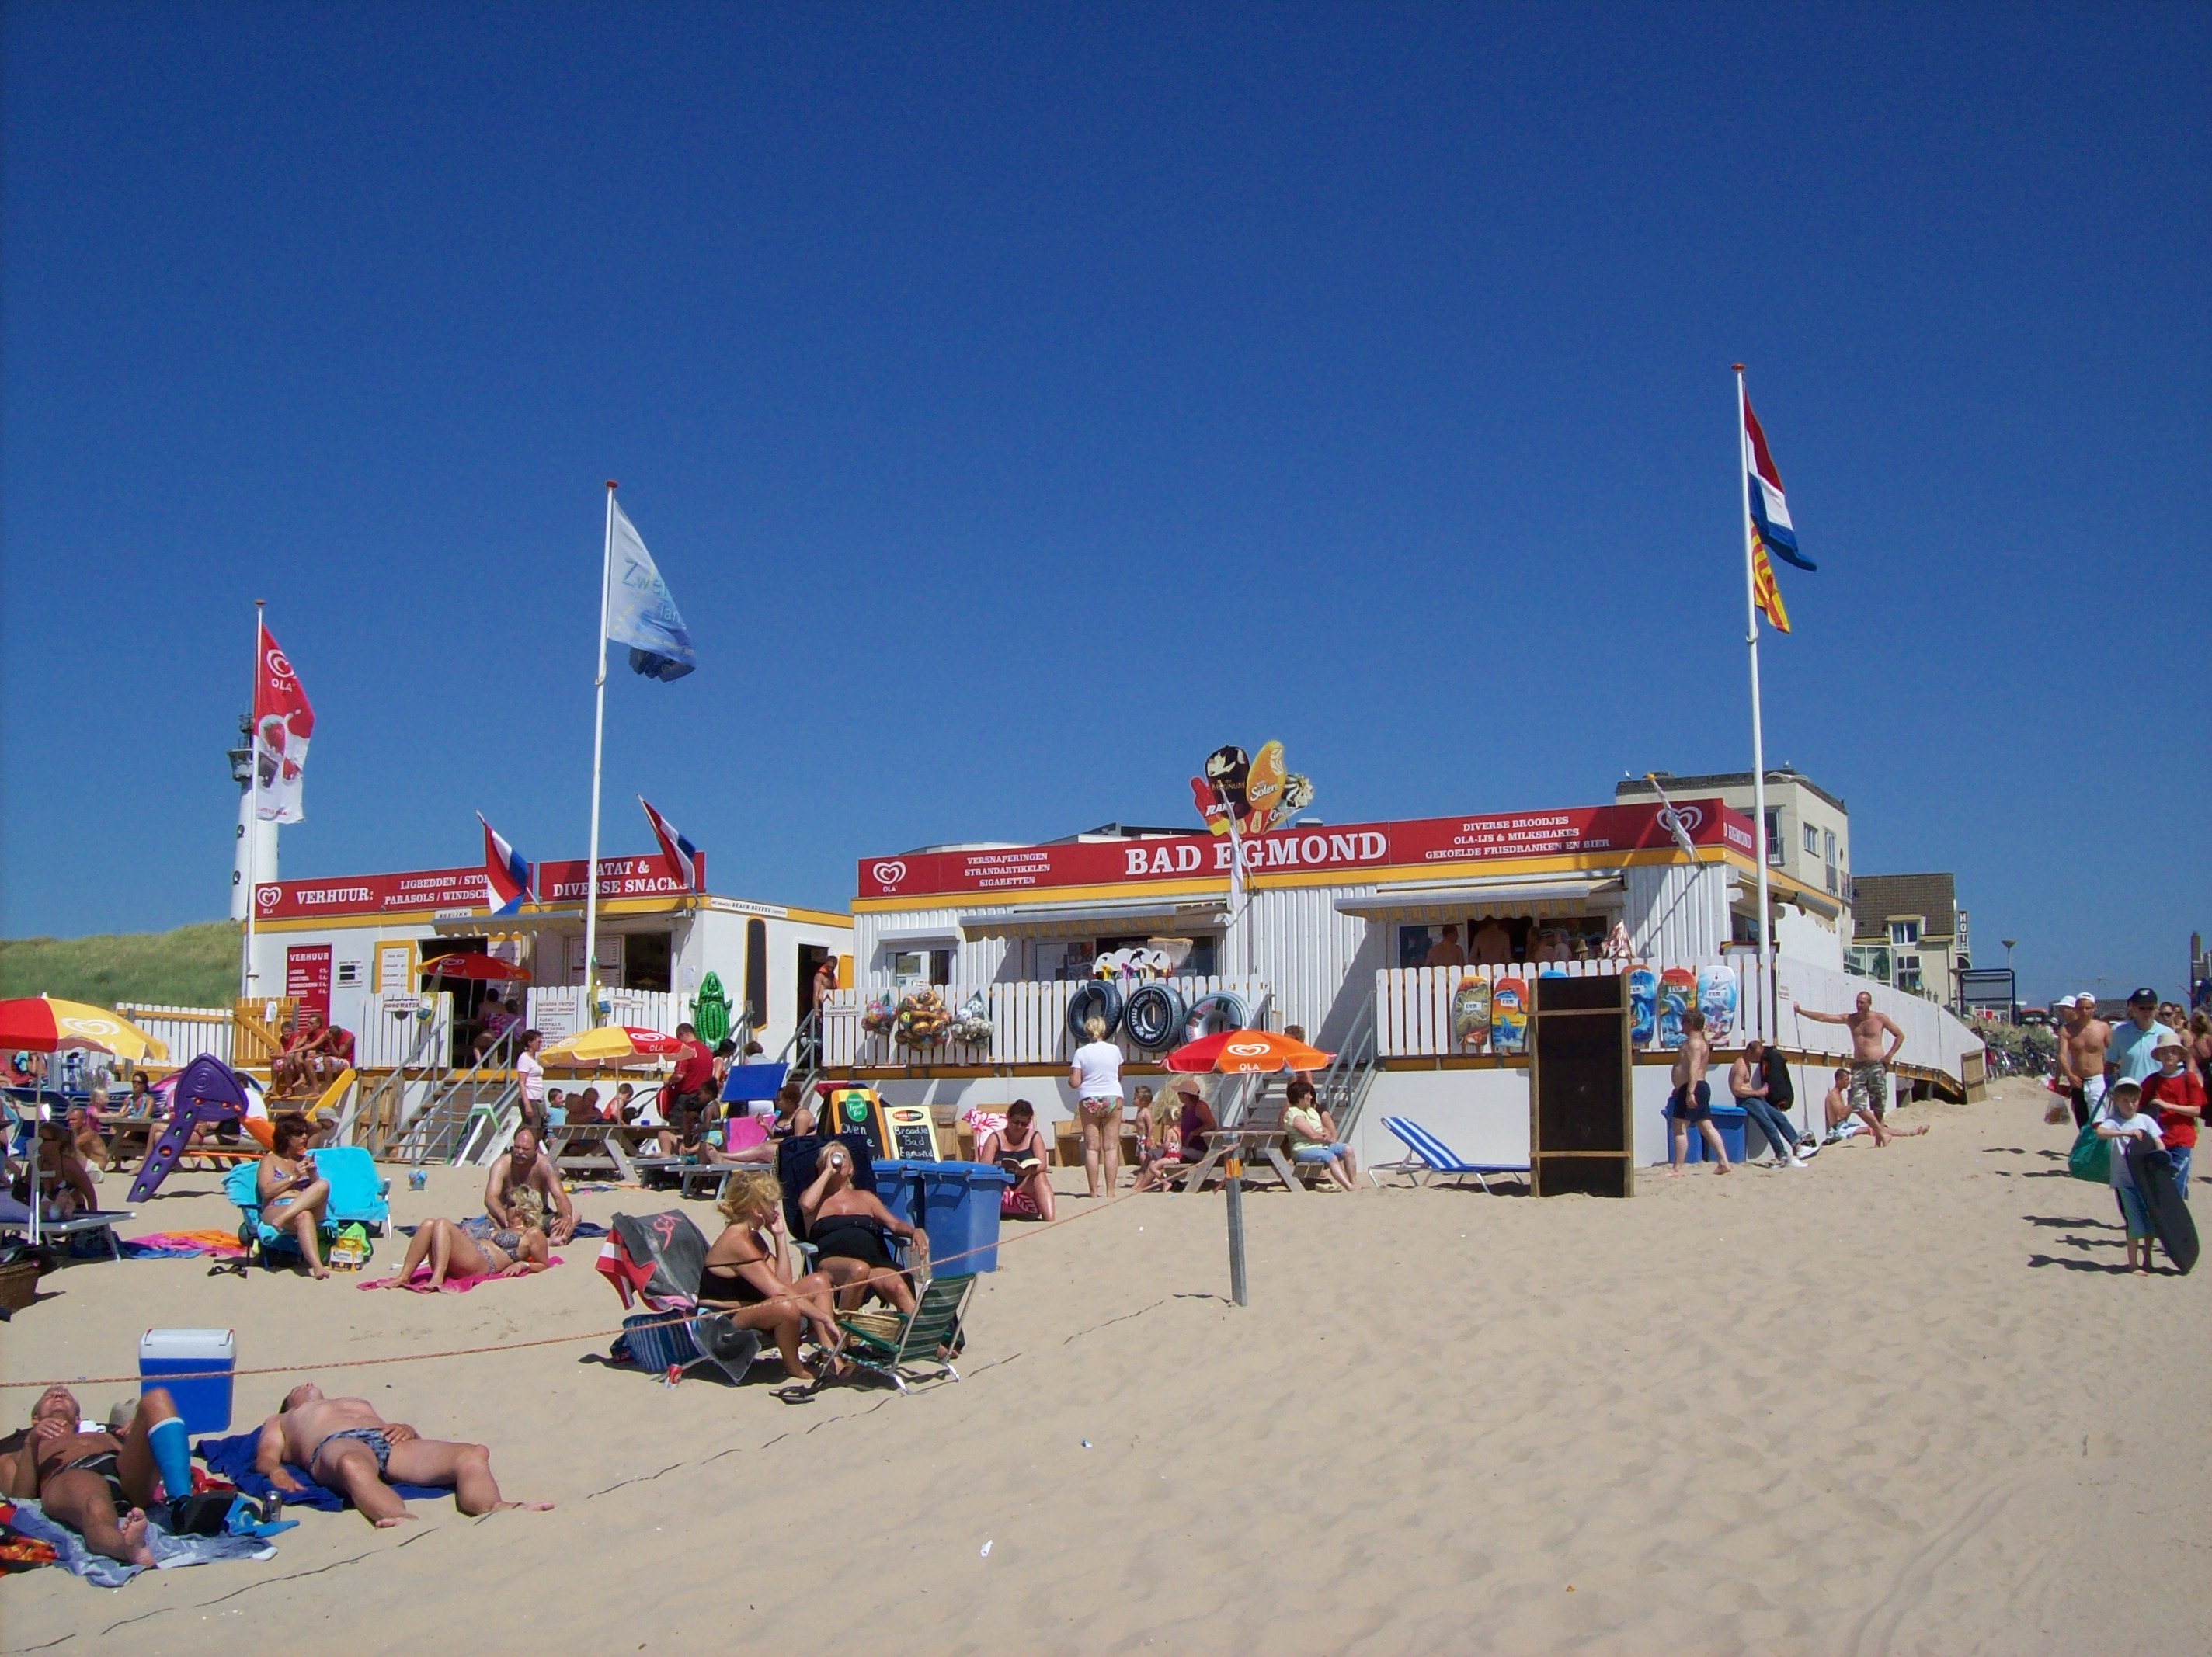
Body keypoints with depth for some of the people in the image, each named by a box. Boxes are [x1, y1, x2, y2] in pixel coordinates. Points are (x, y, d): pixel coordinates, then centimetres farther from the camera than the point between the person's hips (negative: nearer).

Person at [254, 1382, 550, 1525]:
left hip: (388, 1443, 4)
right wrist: (276, 1472, -6)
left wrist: (406, 1430, 6)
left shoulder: (361, 1404, 47)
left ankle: (495, 1509, -58)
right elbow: (265, 1457, 20)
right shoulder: (279, 1421, 40)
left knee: (474, 1454, -27)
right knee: (353, 1464, -45)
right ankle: (406, 1520, -71)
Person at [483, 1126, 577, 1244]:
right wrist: (503, 1215, -50)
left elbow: (560, 1197, -22)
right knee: (491, 1215, -32)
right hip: (510, 1220, -1)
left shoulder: (545, 1165, -13)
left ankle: (556, 1236, -48)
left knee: (574, 1215, -22)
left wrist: (566, 1217, -46)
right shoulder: (502, 1165, -13)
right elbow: (490, 1198, -27)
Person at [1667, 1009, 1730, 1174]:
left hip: (1693, 1088, -11)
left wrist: (1690, 1092, -31)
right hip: (1702, 1087, 11)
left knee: (1680, 1127, -9)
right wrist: (1680, 1088, 31)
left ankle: (1677, 1169, -9)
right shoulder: (1701, 1041, 21)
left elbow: (1694, 1068, -24)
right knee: (1707, 1127, 11)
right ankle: (1723, 1162, 9)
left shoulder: (1694, 1042, -13)